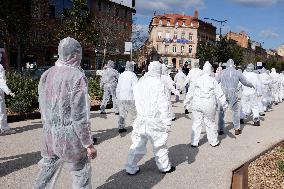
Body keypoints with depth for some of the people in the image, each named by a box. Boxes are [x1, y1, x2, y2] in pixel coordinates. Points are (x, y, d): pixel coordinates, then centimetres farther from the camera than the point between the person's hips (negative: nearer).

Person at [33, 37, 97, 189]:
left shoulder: (46, 75, 3)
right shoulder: (77, 76, -18)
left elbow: (42, 108, 10)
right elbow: (80, 116, -19)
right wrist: (88, 144, -12)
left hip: (49, 136, 7)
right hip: (70, 137, -6)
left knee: (47, 170, 21)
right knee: (81, 173, 12)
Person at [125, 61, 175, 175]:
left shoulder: (140, 83, 4)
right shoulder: (159, 84, -14)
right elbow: (164, 106, -14)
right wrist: (167, 122, -9)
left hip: (141, 119, 5)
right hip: (155, 121, -5)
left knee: (138, 145, 13)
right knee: (159, 146, 12)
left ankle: (131, 168, 19)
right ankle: (165, 167, 30)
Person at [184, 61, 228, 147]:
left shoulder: (197, 80, 3)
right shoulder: (213, 81, -2)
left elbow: (190, 92, 11)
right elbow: (219, 94, 0)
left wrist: (186, 101, 23)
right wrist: (224, 103, 8)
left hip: (197, 105, 1)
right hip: (209, 105, -1)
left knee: (196, 123, 8)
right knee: (210, 123, 10)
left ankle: (194, 142, 11)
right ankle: (213, 141, 22)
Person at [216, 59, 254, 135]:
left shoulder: (222, 72, 2)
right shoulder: (237, 73, 4)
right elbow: (245, 82, 13)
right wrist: (251, 85, 33)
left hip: (223, 94, 0)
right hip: (233, 95, 0)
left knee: (221, 111, 10)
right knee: (235, 111, 16)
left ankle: (221, 129, 11)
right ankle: (237, 129, 19)